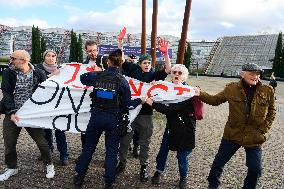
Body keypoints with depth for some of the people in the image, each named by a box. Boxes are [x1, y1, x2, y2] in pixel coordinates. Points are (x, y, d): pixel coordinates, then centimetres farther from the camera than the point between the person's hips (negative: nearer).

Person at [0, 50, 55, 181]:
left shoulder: (38, 73, -7)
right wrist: (12, 112, -20)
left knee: (41, 141, 4)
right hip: (12, 114, 2)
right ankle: (12, 168, 34)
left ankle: (49, 165, 26)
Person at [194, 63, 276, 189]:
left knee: (255, 169, 6)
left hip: (254, 137, 0)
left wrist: (263, 129, -1)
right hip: (232, 134, 0)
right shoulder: (232, 88, -7)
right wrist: (200, 94, -13)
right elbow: (215, 100, 1)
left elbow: (272, 112, 6)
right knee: (219, 162, 11)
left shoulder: (267, 91, -5)